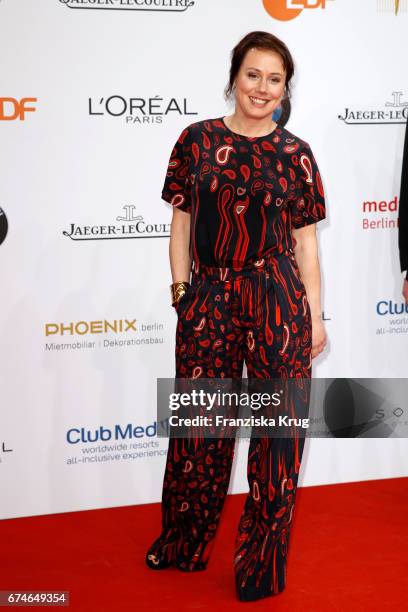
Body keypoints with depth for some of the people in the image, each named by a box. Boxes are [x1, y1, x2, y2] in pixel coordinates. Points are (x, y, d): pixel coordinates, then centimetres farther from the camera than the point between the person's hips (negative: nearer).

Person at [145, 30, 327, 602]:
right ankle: (184, 544, 33)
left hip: (277, 299, -1)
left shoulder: (296, 155, 2)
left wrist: (315, 316, 2)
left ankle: (262, 563, 22)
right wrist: (182, 290, -1)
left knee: (277, 428, 5)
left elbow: (306, 241, 3)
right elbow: (181, 222, 6)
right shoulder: (196, 140, 3)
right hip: (207, 300, 1)